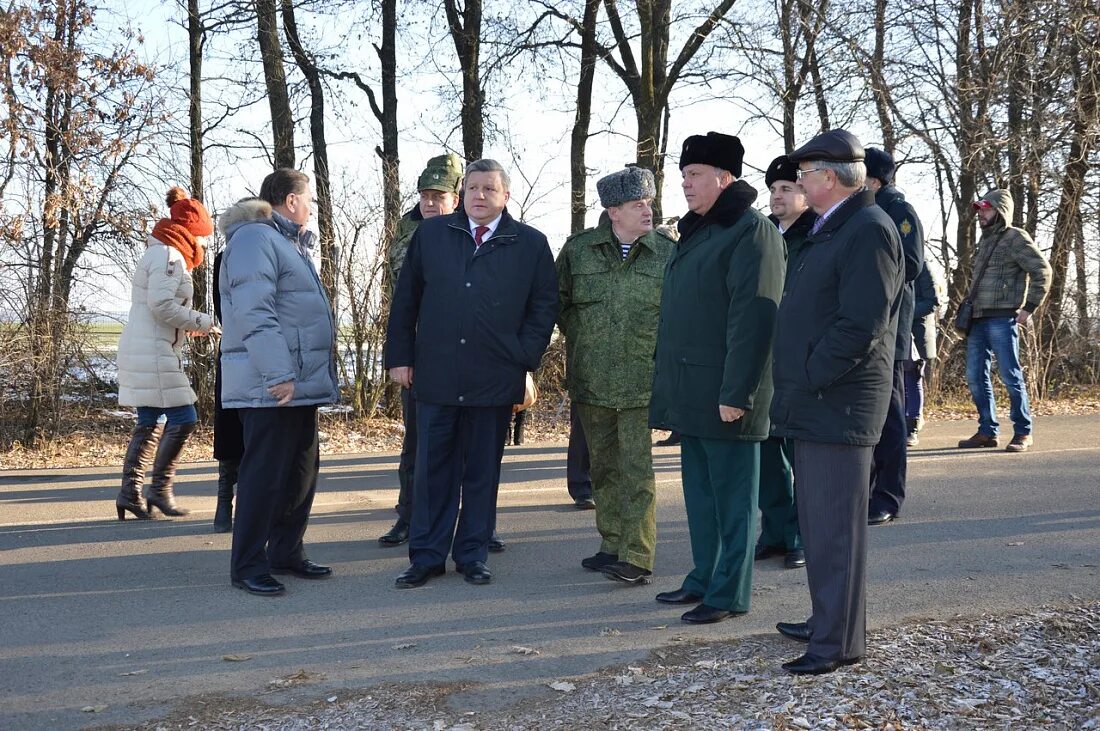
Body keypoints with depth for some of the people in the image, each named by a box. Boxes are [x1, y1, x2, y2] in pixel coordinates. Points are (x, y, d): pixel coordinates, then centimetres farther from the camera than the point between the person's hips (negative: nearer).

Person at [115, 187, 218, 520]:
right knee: (183, 418, -7)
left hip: (143, 352, 11)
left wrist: (194, 326, 12)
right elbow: (161, 305, -21)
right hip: (154, 354, -11)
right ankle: (160, 490, -1)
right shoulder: (169, 256, -12)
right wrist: (203, 322, -12)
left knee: (149, 423, 12)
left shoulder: (161, 254, 21)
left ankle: (130, 492, 15)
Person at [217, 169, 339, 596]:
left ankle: (287, 553, 23)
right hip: (271, 387, -10)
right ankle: (248, 566, 2)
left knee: (302, 471, 13)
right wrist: (279, 375, -25)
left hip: (301, 384, 10)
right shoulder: (254, 238, -10)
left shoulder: (288, 243, 24)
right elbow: (254, 313, -21)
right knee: (264, 473, -6)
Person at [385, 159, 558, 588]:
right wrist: (400, 357, 5)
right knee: (432, 469, 5)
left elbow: (544, 308, 5)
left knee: (483, 470, 8)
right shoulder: (430, 235, 8)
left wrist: (524, 360, -3)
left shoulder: (530, 244, 5)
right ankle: (426, 556, 14)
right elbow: (405, 300, 10)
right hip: (435, 376, 1)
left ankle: (472, 555, 19)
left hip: (495, 380, -1)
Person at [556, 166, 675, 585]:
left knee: (637, 468, -6)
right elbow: (560, 303, 16)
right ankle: (612, 545, 25)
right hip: (591, 381, 3)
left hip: (642, 383, -3)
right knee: (604, 467, 12)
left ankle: (637, 558, -1)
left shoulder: (667, 254, -2)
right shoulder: (578, 249, 2)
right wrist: (580, 342, 12)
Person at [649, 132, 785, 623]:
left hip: (723, 394, -9)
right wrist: (666, 383, 17)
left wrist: (736, 393, -22)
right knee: (699, 491, 16)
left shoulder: (752, 231, -11)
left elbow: (754, 316, -19)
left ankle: (731, 593, 10)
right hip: (689, 392, 9)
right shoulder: (696, 232, 17)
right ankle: (704, 579, 28)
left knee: (731, 496, 1)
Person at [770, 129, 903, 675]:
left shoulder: (868, 230, -15)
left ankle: (840, 642, 7)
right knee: (818, 522, 18)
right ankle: (827, 620, 31)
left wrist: (807, 379, -17)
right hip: (814, 404, 10)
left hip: (838, 404, -10)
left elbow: (860, 327, -22)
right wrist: (798, 383, 14)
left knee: (834, 527, -3)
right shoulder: (829, 229, 17)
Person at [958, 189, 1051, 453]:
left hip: (1002, 319, -8)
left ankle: (1023, 433, 3)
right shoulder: (984, 240, 19)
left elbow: (1042, 271, -9)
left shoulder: (1015, 238, -5)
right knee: (975, 376, 8)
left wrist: (1029, 308, -12)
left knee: (1010, 375, -5)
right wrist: (970, 309, 15)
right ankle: (987, 431, 16)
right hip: (978, 319, 8)